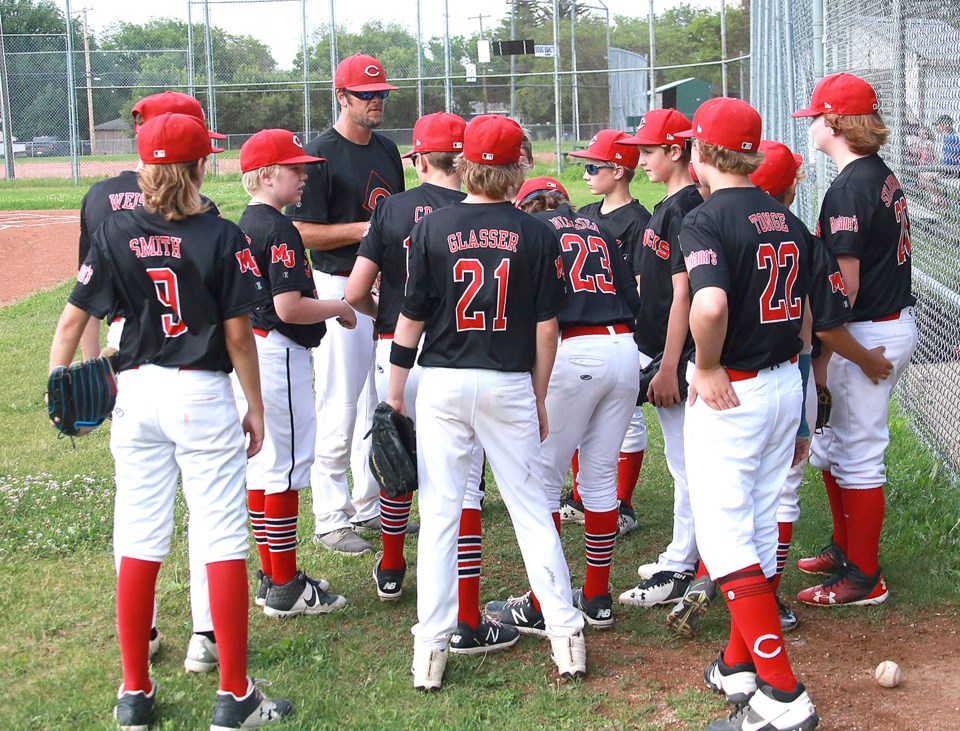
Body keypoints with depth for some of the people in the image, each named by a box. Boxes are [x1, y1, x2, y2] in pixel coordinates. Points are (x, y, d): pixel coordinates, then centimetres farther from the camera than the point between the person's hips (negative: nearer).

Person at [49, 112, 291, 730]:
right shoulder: (222, 237, -6)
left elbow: (73, 319, -1)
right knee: (223, 541, 2)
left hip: (137, 392, 4)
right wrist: (256, 406, 3)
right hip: (202, 395, -3)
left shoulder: (115, 233, 2)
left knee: (138, 541, 10)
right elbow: (238, 333, -5)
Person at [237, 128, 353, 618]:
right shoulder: (279, 229, -17)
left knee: (261, 463, 15)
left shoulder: (245, 225, 12)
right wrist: (339, 308, -9)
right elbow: (289, 307, -24)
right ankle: (285, 589, 5)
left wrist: (324, 309, 16)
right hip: (280, 354, -10)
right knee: (285, 467, -3)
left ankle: (270, 576, 25)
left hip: (253, 350, 10)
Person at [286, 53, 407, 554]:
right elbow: (302, 232, -14)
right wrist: (362, 231, -20)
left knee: (379, 404, 14)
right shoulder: (320, 155, -10)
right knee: (339, 410, -4)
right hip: (339, 290, -8)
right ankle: (330, 518, 7)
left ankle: (370, 505, 27)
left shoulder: (387, 150, 13)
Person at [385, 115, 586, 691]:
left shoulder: (433, 228, -3)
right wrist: (538, 398, 11)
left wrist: (395, 389, 9)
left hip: (442, 384, 0)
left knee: (439, 513, 4)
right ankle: (566, 634, 12)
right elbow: (546, 326, 0)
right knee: (531, 507, 10)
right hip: (510, 385, 1)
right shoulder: (537, 234, -2)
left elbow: (411, 317, -2)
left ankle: (431, 647, 5)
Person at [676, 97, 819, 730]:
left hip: (730, 392, -8)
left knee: (724, 533, -3)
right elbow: (805, 318, 12)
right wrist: (799, 419, 19)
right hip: (786, 383, 8)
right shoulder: (790, 223, 8)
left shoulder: (705, 221, -16)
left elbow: (709, 304, -36)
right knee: (759, 525, 16)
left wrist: (707, 368, -18)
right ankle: (740, 666, 28)